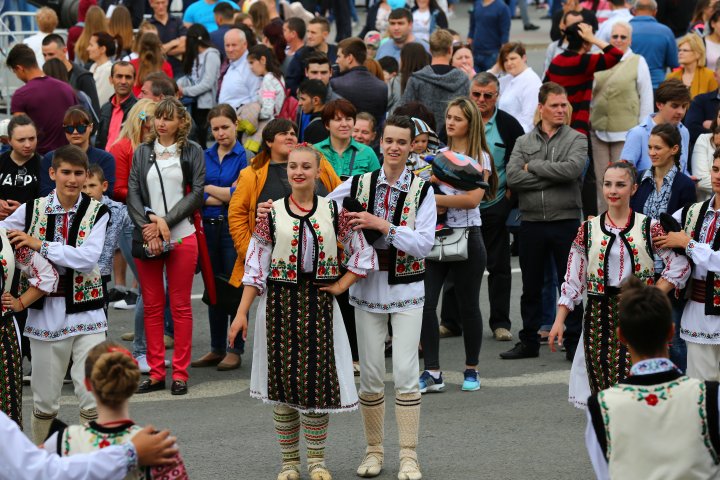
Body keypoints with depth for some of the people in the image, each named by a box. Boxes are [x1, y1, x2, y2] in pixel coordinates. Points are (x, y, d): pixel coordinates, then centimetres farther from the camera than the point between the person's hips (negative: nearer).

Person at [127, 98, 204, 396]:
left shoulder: (192, 152, 4)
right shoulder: (142, 153, 10)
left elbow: (197, 193, -3)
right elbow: (133, 193, 4)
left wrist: (165, 221, -11)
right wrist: (148, 228, -10)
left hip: (181, 237, -2)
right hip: (146, 238, 2)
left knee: (180, 306, 0)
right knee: (152, 307, 5)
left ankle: (180, 373, 5)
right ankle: (156, 373, 10)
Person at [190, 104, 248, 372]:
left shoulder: (245, 157, -4)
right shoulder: (205, 157, 9)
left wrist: (209, 189, -4)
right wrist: (225, 196, -12)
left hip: (234, 228, -5)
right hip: (209, 227, 5)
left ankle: (235, 350, 7)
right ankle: (216, 349, 17)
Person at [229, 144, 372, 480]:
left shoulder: (334, 211, 1)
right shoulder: (271, 213, -1)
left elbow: (364, 254, 6)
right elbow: (255, 267, -1)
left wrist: (341, 285, -3)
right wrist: (242, 313, -4)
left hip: (318, 303, 0)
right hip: (280, 302, 0)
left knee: (319, 378, 2)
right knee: (282, 381, 4)